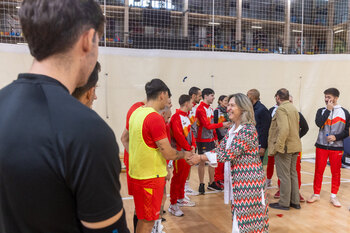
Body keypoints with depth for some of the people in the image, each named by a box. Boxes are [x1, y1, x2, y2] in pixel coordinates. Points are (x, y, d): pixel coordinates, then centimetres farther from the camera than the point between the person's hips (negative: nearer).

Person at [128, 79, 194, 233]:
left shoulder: (136, 113, 6)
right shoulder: (155, 118, -22)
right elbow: (168, 153, -20)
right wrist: (184, 154, -2)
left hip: (136, 173, 9)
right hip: (150, 177, -9)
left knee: (142, 217, 24)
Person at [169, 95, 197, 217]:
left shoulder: (186, 117, 15)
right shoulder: (176, 117, -15)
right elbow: (178, 135, -21)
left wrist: (193, 146, 2)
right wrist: (188, 148, -14)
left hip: (189, 151, 9)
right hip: (180, 152, -9)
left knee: (184, 176, 17)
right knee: (177, 177, -3)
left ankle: (181, 199, 32)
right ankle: (173, 205, 6)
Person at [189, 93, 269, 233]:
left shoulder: (248, 130, -19)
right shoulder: (232, 129, 9)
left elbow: (229, 154, -24)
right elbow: (220, 149, 5)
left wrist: (201, 158, -19)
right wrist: (197, 156, -8)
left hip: (248, 180, -8)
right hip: (237, 179, 8)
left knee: (247, 217, 2)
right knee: (239, 215, 18)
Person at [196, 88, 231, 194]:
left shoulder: (210, 109, 12)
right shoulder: (200, 109, -14)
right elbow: (207, 125, -19)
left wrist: (215, 137, 12)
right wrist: (222, 124, -15)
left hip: (211, 139, 8)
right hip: (203, 140, -8)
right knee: (202, 162, 1)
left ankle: (211, 183, 23)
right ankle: (201, 184, 12)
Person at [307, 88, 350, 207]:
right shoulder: (321, 111, 6)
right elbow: (319, 123, -14)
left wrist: (336, 137, -11)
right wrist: (328, 110, -11)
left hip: (336, 147, 0)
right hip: (321, 146, 0)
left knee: (336, 172, 5)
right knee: (318, 171, 5)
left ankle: (333, 196, 19)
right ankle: (316, 194, 18)